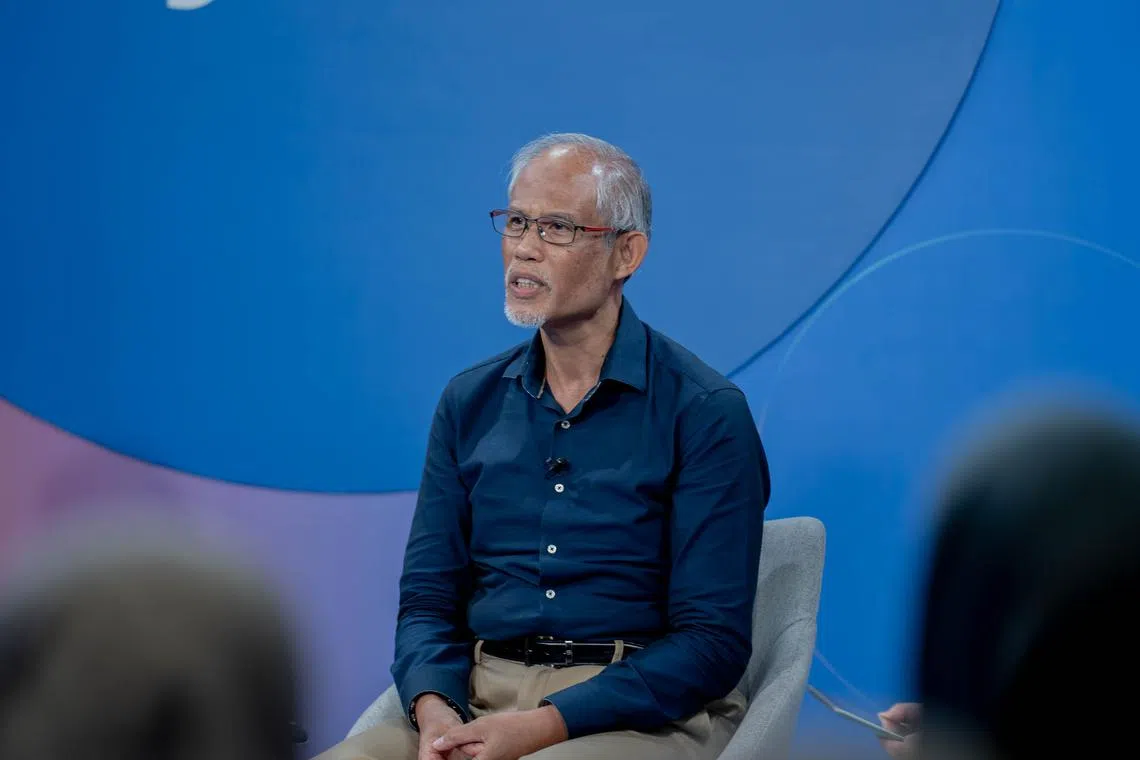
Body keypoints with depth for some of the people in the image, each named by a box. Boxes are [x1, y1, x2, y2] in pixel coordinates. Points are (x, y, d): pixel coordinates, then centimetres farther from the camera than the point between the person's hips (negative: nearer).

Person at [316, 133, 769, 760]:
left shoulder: (707, 413, -4)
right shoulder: (469, 402, 12)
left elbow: (712, 640, -9)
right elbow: (428, 599, 11)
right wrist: (434, 709, -11)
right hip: (478, 703, 5)